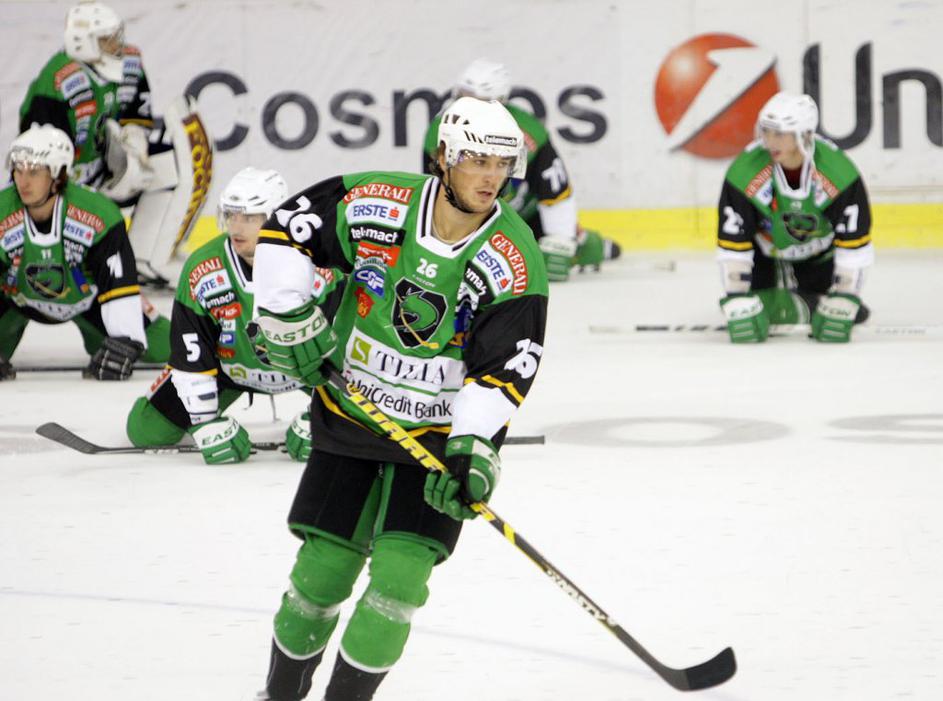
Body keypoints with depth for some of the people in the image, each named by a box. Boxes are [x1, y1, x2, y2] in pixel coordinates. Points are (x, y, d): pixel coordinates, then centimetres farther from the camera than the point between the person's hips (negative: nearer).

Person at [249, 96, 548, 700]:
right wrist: (289, 319, -5)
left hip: (442, 430, -1)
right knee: (323, 567, 4)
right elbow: (286, 228, -1)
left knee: (401, 572, -13)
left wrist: (472, 446, -29)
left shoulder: (514, 260, -15)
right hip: (349, 417, 1)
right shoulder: (375, 204, -14)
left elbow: (503, 366, -18)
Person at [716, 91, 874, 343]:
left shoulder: (840, 172, -32)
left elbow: (853, 244, -26)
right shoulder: (743, 173, -32)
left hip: (818, 253, 1)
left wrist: (844, 301, -27)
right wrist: (736, 301, -30)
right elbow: (732, 245, -27)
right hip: (765, 252, -1)